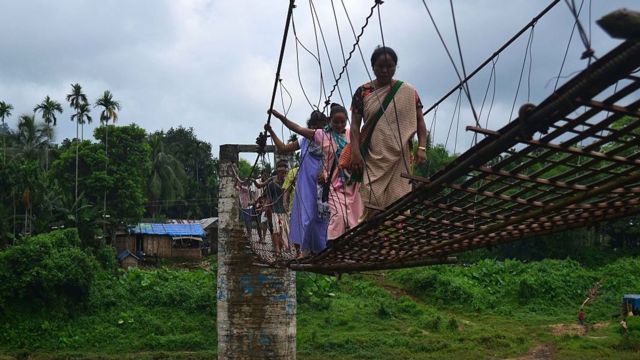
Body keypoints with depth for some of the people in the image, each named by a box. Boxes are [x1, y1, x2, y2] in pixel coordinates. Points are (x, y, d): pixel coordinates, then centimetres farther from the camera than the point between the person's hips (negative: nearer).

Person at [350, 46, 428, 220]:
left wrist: (422, 147, -7)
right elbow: (355, 124, 4)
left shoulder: (408, 92, 7)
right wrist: (355, 152, -8)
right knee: (372, 207, -11)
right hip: (373, 158, 0)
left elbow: (419, 120, 7)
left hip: (399, 158, 0)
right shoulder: (363, 92, 6)